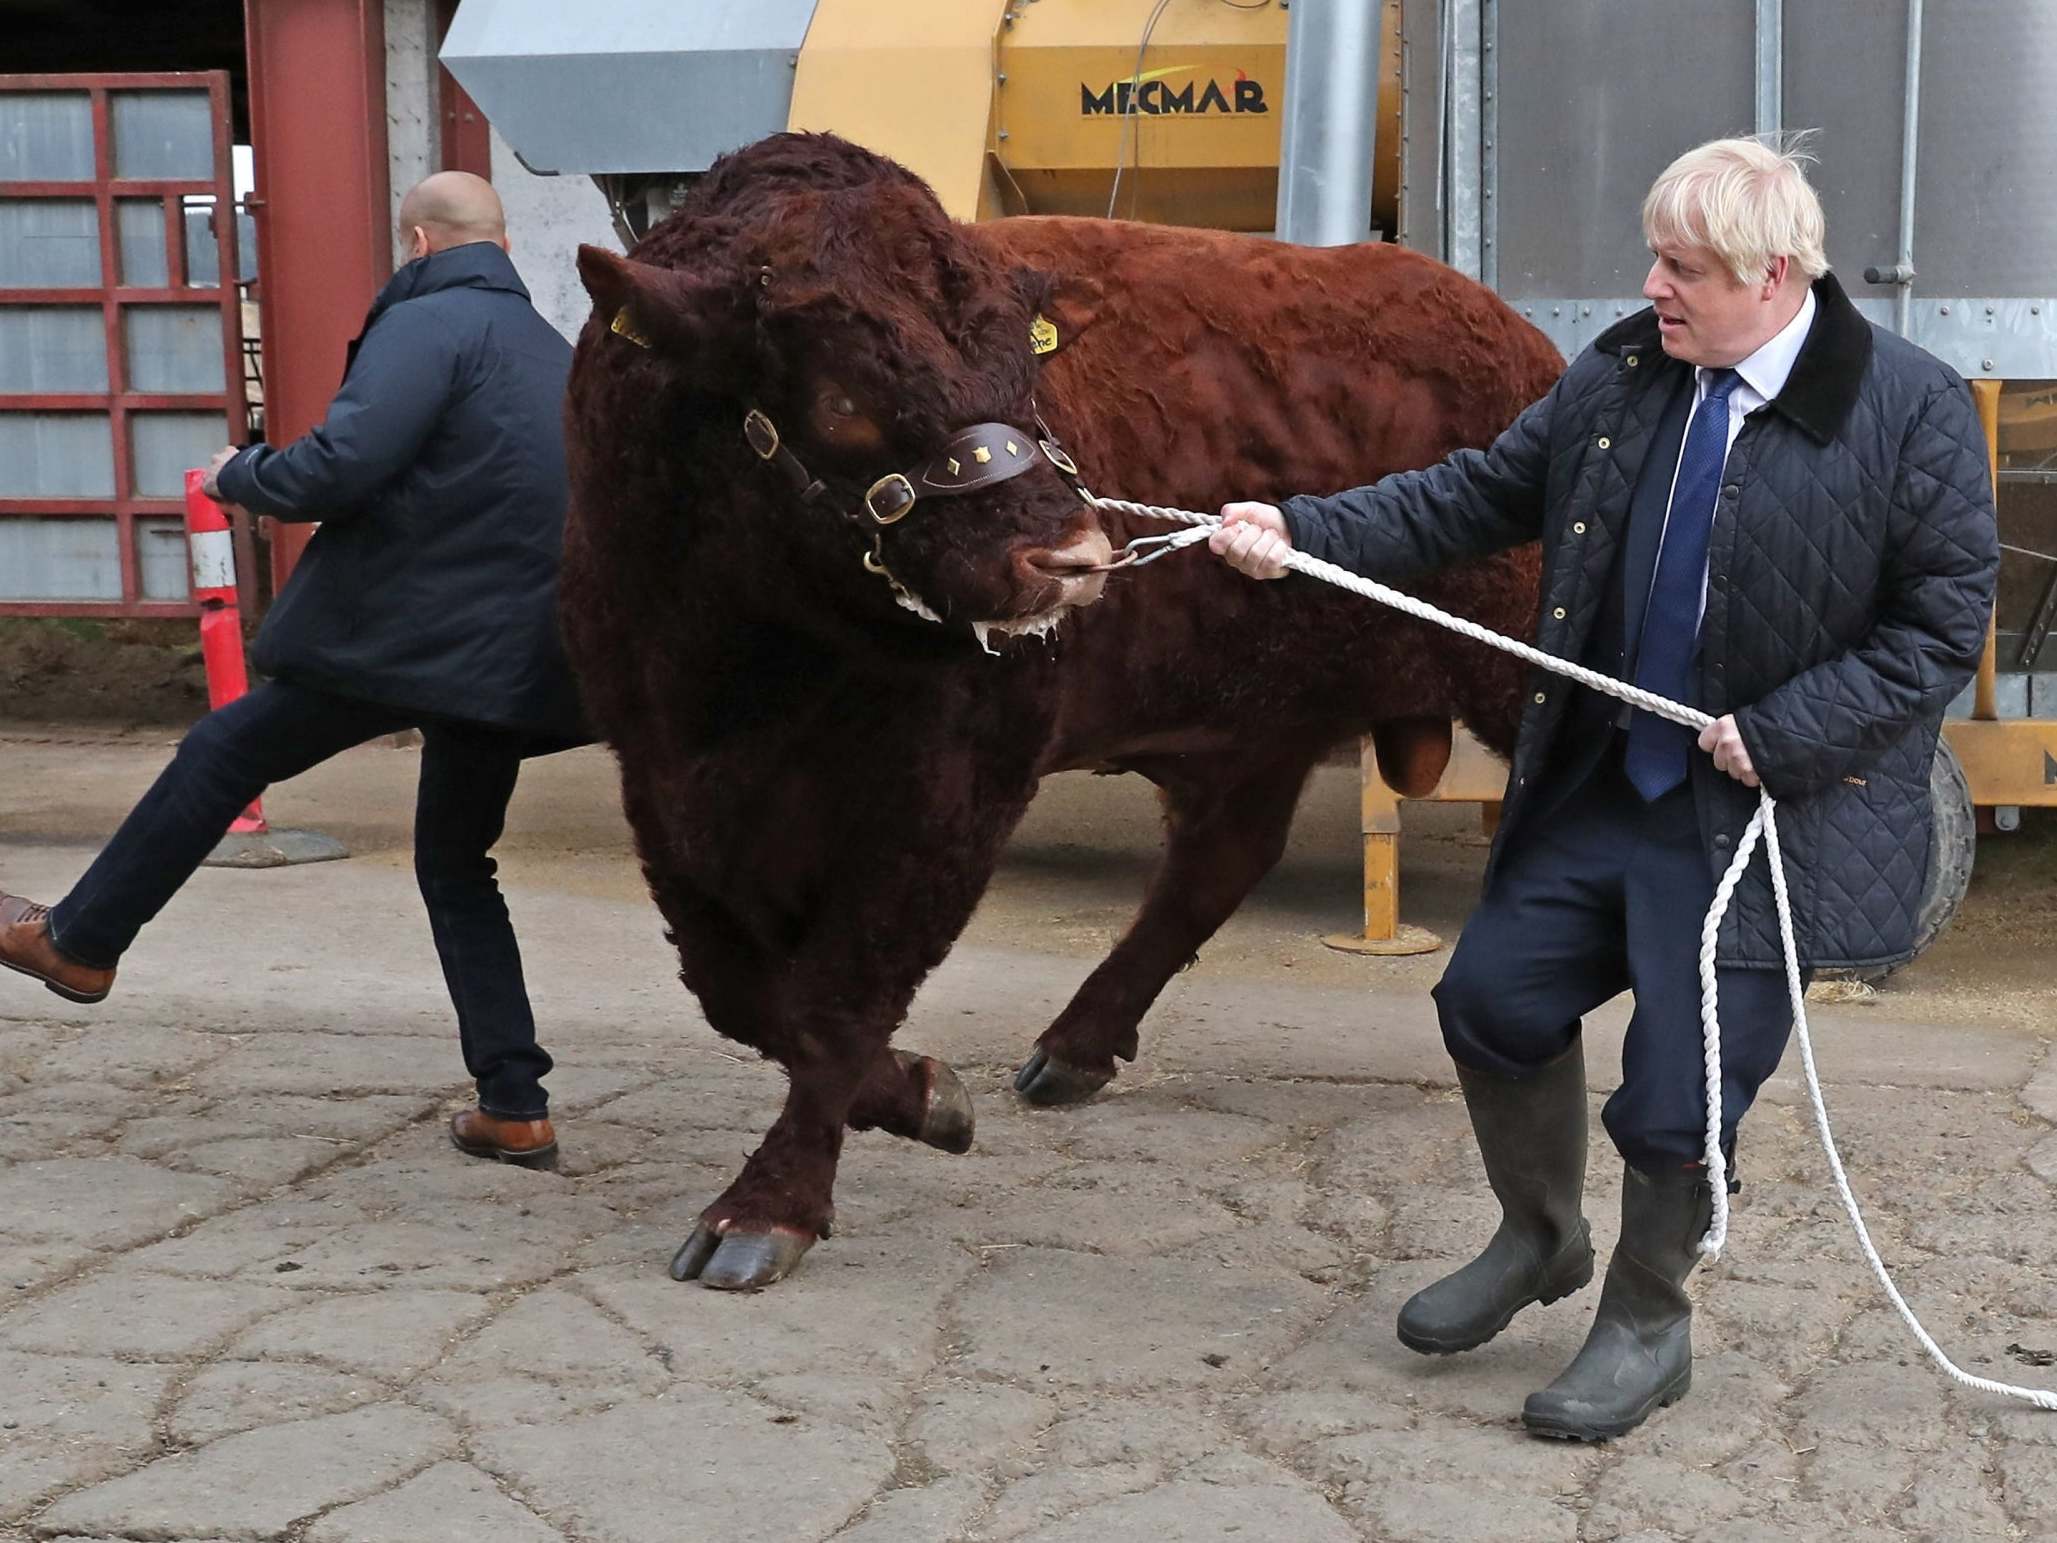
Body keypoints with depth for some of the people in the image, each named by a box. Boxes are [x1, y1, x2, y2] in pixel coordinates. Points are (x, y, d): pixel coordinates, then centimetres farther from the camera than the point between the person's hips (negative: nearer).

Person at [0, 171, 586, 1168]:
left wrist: (241, 476, -1)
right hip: (509, 661, 7)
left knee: (222, 756, 11)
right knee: (457, 866, 17)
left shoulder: (426, 325, -10)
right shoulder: (558, 354, 15)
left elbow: (337, 464, -20)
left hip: (401, 635, -7)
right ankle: (513, 1106, 11)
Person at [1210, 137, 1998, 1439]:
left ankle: (1647, 1325, 26)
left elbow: (1942, 629, -11)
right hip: (1602, 780, 6)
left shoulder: (1913, 409, -14)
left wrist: (1779, 738, -18)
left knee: (1681, 1092, -1)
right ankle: (1539, 1239, 38)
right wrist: (1306, 532, -4)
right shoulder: (1623, 375, 1)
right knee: (1496, 994, 11)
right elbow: (1483, 494, 6)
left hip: (1761, 815, -5)